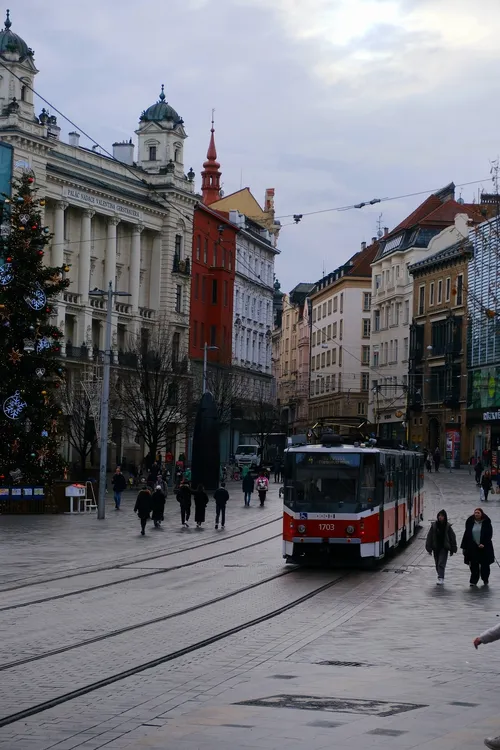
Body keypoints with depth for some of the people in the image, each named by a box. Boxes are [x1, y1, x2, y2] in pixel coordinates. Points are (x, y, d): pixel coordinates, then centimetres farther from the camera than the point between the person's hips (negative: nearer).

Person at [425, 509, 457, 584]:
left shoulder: (447, 526, -2)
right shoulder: (434, 525, 1)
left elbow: (452, 537, 3)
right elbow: (429, 536, 3)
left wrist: (452, 549, 3)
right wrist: (429, 548, -1)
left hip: (444, 548, -3)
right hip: (436, 548, 3)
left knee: (441, 564, -13)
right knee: (437, 564, 10)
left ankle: (441, 578, -19)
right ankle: (441, 577, 25)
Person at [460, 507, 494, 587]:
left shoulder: (486, 523, -2)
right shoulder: (470, 523, 6)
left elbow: (489, 535, -5)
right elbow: (466, 535, 8)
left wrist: (483, 544, -16)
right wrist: (464, 547, 5)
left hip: (484, 547, -2)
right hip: (473, 547, 2)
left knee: (485, 565, 6)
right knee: (474, 565, -1)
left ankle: (485, 579, 24)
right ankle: (473, 581, 2)